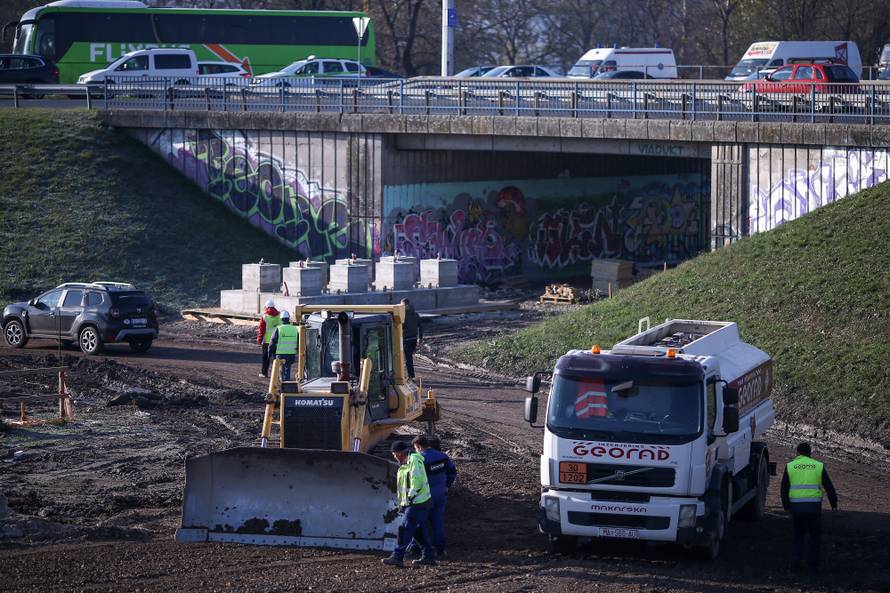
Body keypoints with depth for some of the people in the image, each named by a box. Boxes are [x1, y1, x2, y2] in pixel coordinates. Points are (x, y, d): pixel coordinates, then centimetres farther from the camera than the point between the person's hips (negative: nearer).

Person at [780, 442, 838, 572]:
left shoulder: (790, 466, 4)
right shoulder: (818, 466, 4)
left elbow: (784, 488, 3)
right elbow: (829, 487, 5)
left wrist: (786, 505, 13)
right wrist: (834, 503, 15)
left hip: (796, 506, 1)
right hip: (814, 506, -1)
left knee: (798, 534, 16)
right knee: (815, 535, 10)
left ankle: (795, 560, 8)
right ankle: (812, 564, 3)